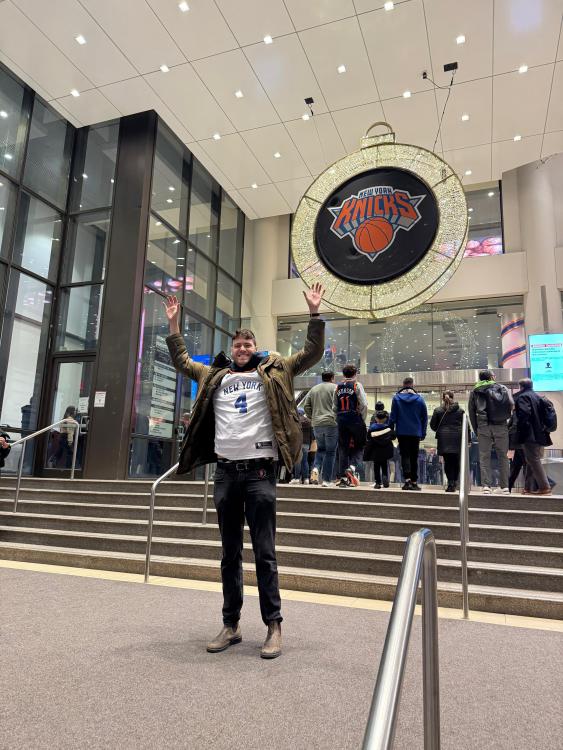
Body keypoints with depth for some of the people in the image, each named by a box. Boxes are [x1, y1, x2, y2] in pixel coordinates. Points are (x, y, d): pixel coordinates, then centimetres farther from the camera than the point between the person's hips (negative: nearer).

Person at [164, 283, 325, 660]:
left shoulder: (273, 372, 8)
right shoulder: (215, 375, 16)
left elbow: (312, 353, 7)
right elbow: (182, 360, 28)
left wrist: (314, 312, 2)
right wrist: (173, 323, 25)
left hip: (260, 471, -3)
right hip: (226, 472, 4)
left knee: (265, 553, 0)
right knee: (230, 554, 10)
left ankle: (274, 626, 10)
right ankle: (231, 625, 20)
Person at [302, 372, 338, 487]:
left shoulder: (313, 389, 13)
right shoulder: (335, 388, -1)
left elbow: (306, 406, 11)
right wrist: (338, 418, 2)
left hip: (316, 424, 5)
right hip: (331, 423, -4)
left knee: (320, 449, 19)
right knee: (330, 451, 2)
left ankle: (316, 469, -5)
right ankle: (326, 480, 2)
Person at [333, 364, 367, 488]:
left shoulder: (338, 387, 9)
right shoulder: (357, 385, -3)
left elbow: (334, 407, 9)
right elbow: (364, 405, -10)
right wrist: (363, 419, 1)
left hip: (341, 420, 4)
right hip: (355, 419, -4)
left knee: (343, 449, 8)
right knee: (359, 446, 10)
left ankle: (343, 477, 8)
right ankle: (352, 466, -13)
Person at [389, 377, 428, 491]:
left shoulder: (396, 398, -4)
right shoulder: (420, 399, 1)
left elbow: (393, 416, -3)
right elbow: (425, 417, 5)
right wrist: (423, 432, 13)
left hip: (402, 432, -1)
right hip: (416, 433, 1)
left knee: (405, 455, 0)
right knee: (414, 457, 10)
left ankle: (407, 479, -17)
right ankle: (414, 482, 13)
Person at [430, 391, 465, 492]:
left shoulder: (438, 410, 4)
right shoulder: (460, 411, 6)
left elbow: (433, 425, 8)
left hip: (444, 439, 0)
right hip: (457, 438, 1)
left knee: (447, 461, 2)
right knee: (456, 461, 7)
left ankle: (450, 483, -7)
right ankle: (454, 483, 5)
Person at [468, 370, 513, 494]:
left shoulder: (475, 391, 12)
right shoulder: (502, 388, 10)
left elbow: (471, 412, 7)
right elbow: (511, 403, -5)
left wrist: (476, 430, 10)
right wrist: (505, 416, 10)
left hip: (483, 427, 0)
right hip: (501, 426, 0)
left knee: (484, 456, 2)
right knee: (503, 456, 7)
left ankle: (486, 485, -5)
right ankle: (504, 486, 7)